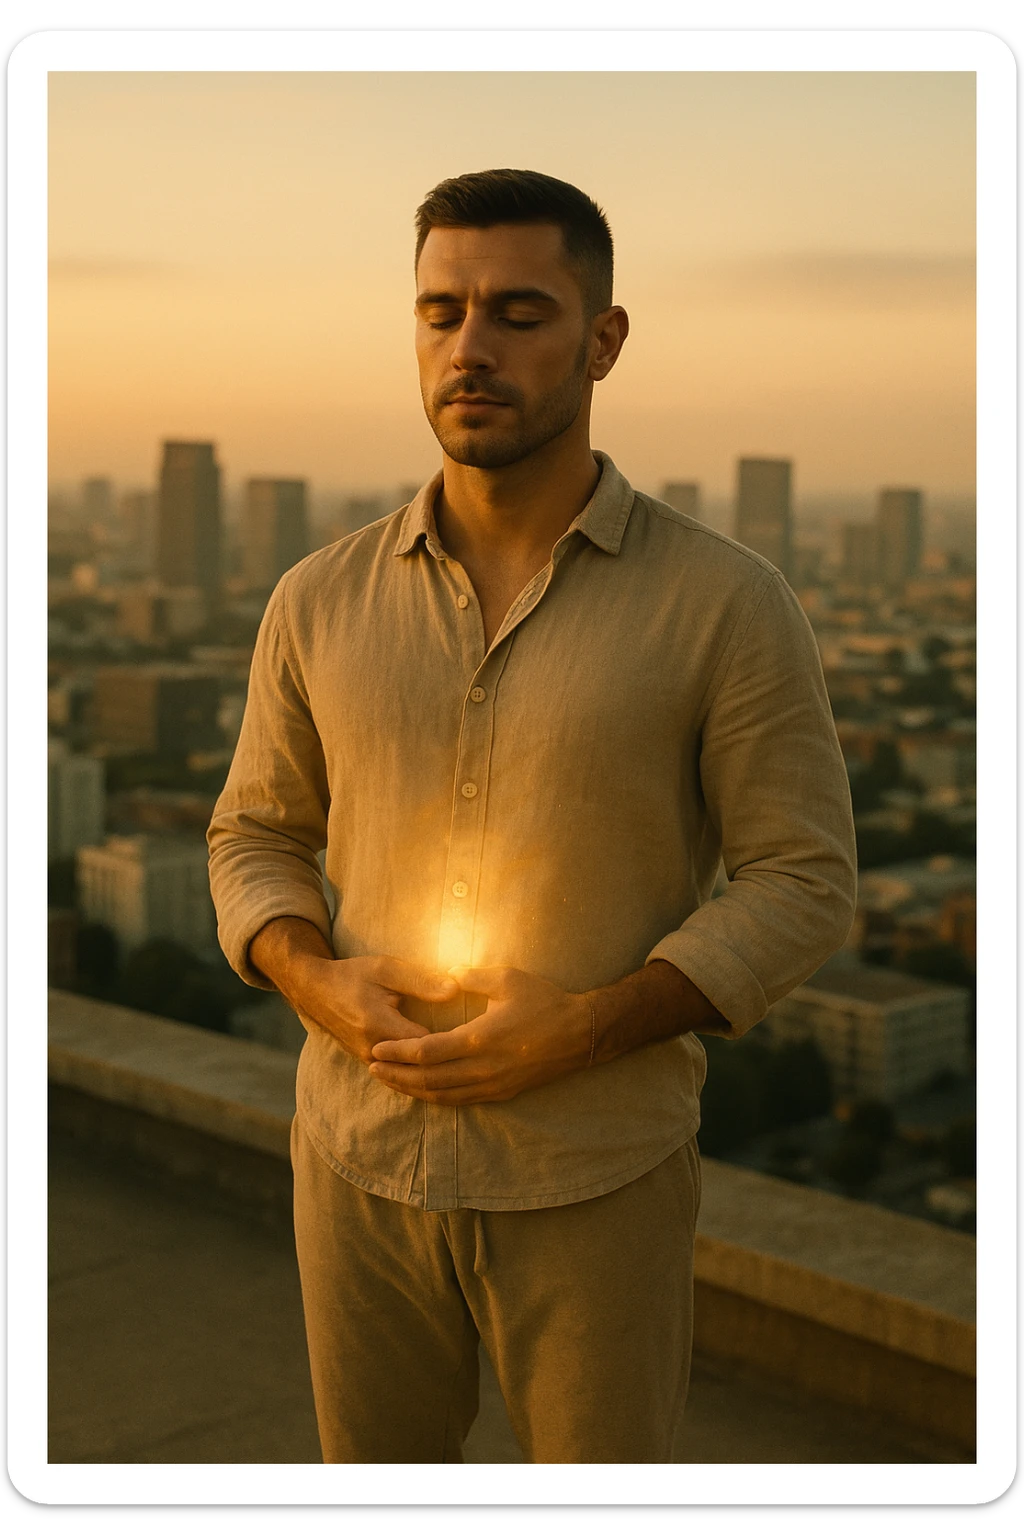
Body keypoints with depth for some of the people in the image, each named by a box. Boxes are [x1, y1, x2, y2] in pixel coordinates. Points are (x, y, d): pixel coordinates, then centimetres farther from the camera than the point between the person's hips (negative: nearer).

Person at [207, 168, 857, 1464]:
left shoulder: (727, 604, -12)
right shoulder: (321, 602, -2)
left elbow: (802, 887, -10)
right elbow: (257, 844, 7)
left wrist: (580, 1031, -23)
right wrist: (322, 987, -15)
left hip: (597, 1175, -3)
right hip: (363, 1159, 3)